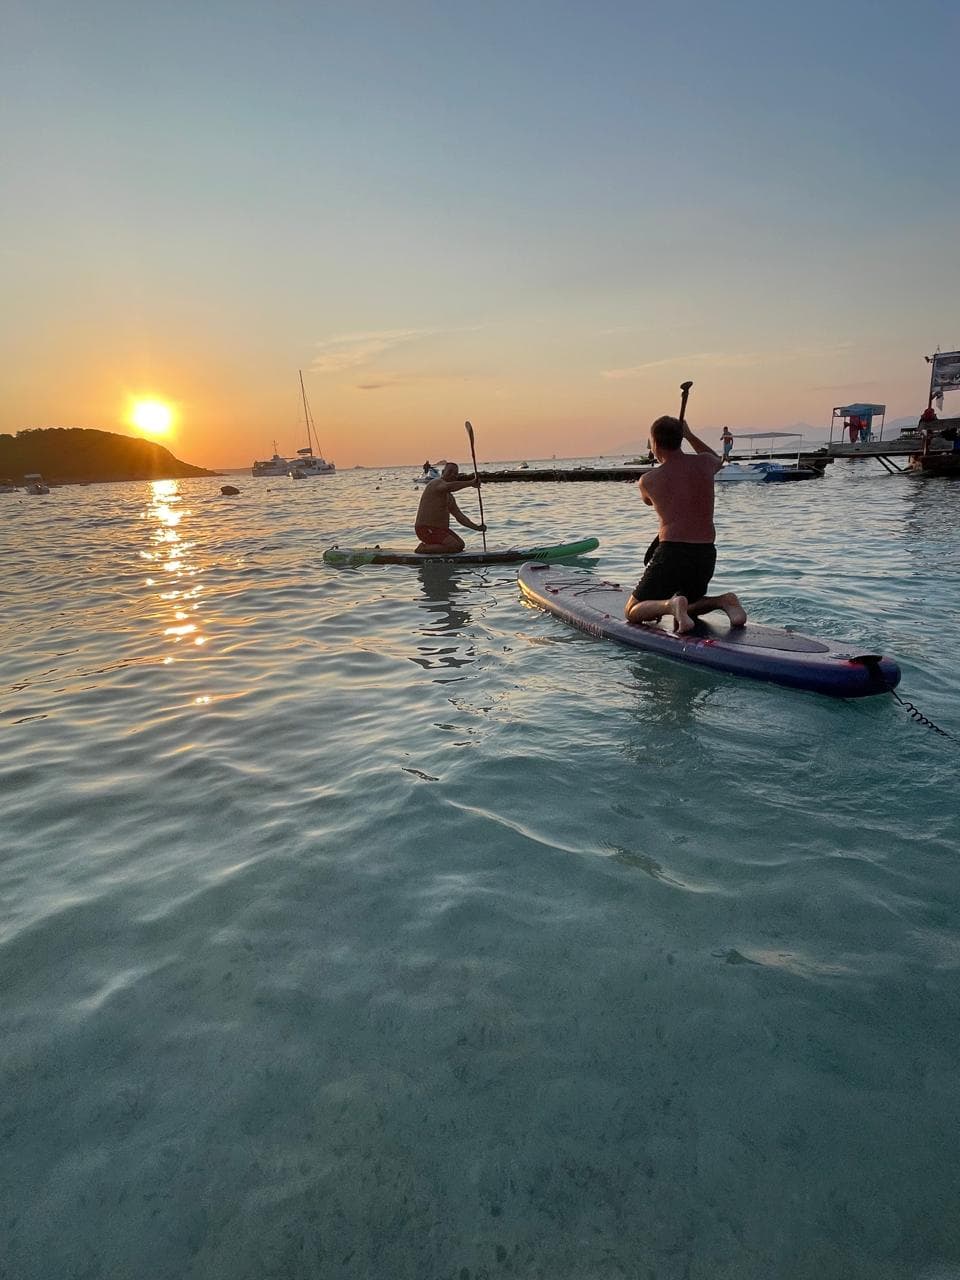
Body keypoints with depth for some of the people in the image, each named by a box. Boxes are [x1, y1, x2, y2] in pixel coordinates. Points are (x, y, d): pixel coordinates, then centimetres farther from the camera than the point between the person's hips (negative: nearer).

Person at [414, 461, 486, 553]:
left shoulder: (450, 497, 18)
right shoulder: (437, 483, -10)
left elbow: (460, 517, 14)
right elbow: (449, 486, -35)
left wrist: (477, 527, 2)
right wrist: (470, 483, -38)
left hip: (441, 528, 10)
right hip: (426, 528, -10)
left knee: (460, 545, 9)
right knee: (454, 546, -20)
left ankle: (428, 546, 11)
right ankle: (422, 549, -8)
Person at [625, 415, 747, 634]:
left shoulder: (647, 480, -2)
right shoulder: (704, 462, 5)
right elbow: (718, 461, 34)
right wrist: (689, 435, 33)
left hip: (672, 552, -5)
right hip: (706, 553, 5)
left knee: (633, 612, 8)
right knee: (689, 607, 30)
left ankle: (672, 605, -23)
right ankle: (723, 600, -2)